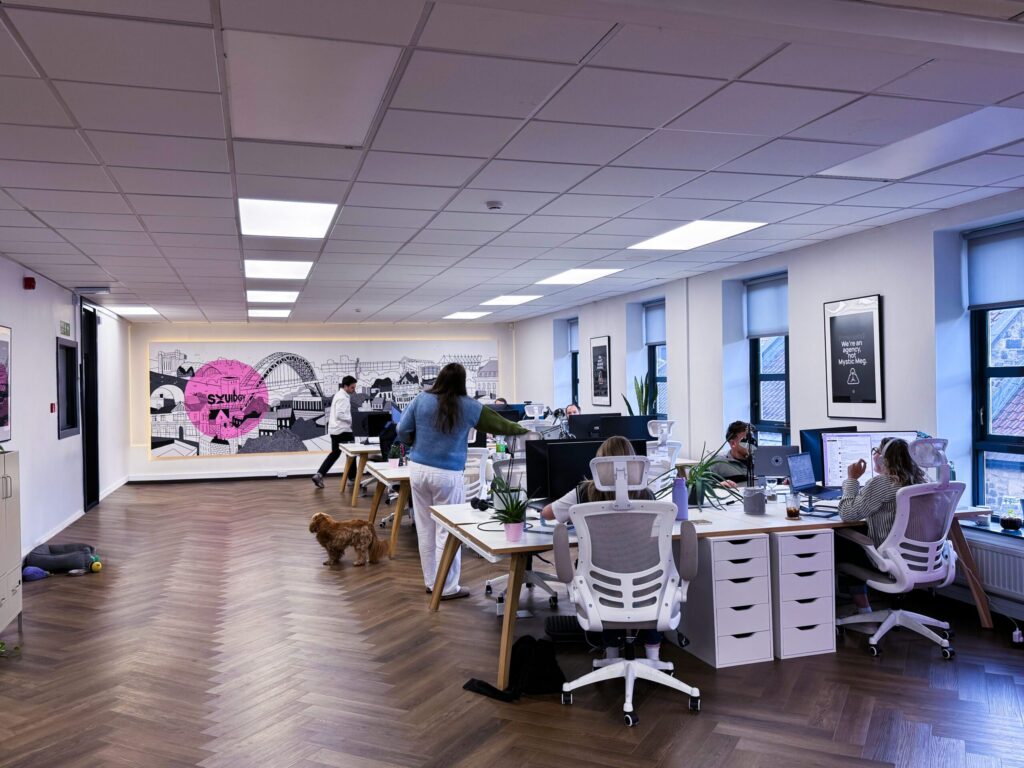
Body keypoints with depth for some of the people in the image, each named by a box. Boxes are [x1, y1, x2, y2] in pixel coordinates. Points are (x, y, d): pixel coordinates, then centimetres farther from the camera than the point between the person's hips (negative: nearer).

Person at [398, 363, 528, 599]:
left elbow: (402, 431, 2)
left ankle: (431, 582, 23)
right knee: (447, 531, 4)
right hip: (447, 474, -3)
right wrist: (523, 431, 25)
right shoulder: (468, 406, -4)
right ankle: (448, 588, 10)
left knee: (425, 528, 12)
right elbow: (498, 424, 8)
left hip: (418, 469, 4)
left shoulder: (421, 399, -1)